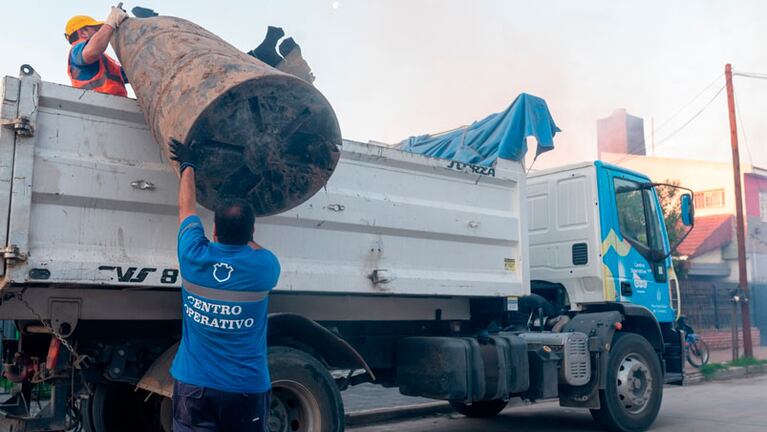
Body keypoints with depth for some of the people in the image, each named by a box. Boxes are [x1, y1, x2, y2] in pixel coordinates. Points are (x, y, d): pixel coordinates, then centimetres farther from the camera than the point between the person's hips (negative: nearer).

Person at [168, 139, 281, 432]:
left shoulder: (194, 257, -7)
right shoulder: (265, 266, -10)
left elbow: (186, 208, 13)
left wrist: (187, 165, 27)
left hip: (192, 385, 1)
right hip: (246, 388, -1)